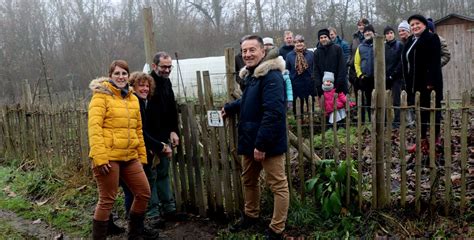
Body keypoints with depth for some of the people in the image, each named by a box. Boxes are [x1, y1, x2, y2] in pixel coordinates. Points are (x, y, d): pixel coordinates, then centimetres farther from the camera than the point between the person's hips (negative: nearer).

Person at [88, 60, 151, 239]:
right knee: (107, 200, -1)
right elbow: (94, 126, -15)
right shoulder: (101, 95, -6)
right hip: (108, 157, -7)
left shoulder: (133, 99, 15)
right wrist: (99, 157, -22)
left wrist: (142, 155, 16)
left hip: (129, 157, 7)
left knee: (144, 193, 10)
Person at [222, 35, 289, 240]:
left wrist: (262, 144, -28)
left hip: (268, 143, -10)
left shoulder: (272, 76, -18)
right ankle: (250, 216, 42)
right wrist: (230, 107, 30)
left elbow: (273, 113, -27)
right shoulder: (252, 74, 15)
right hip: (250, 140, 11)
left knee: (278, 186, 1)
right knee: (248, 180, 23)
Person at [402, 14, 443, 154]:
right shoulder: (411, 41, 17)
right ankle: (422, 140, 14)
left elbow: (435, 62, -16)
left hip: (428, 83, -8)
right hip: (415, 83, 8)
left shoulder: (431, 38, -6)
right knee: (420, 111, 9)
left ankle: (436, 139, 4)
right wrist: (409, 83, 15)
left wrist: (431, 81, -24)